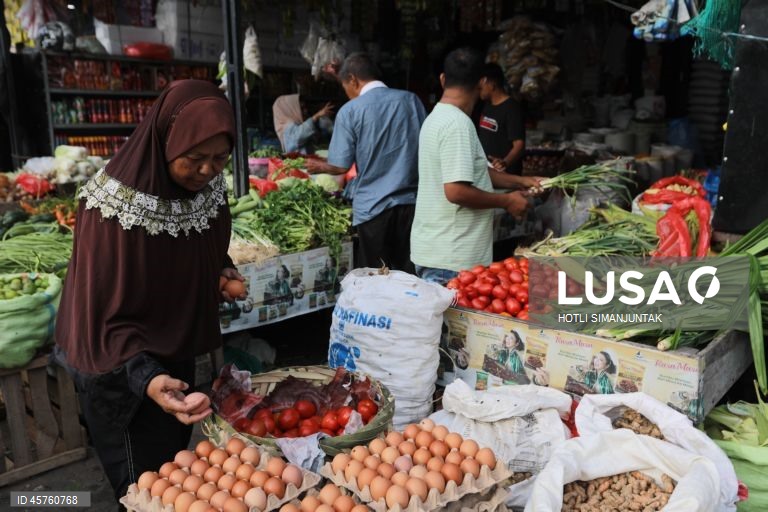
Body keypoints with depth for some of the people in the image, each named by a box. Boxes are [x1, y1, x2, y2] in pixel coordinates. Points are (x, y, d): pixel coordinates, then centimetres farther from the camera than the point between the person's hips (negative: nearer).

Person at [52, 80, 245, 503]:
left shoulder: (208, 185, -10)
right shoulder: (115, 206, -30)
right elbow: (107, 315, -28)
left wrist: (223, 269, -8)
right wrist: (146, 377, -42)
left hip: (177, 351, 6)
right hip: (120, 371, -6)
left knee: (176, 463, 27)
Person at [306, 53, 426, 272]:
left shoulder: (350, 111, -6)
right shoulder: (411, 100, 4)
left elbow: (340, 166, -5)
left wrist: (320, 166, 15)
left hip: (372, 207, -3)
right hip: (411, 203, 3)